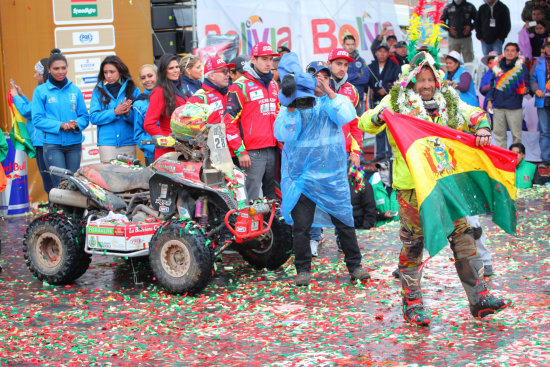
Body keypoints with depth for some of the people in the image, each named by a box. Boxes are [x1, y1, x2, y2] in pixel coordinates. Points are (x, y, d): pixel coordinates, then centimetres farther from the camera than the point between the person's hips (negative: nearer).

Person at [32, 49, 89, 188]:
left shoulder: (74, 90, 10)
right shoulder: (41, 91, 2)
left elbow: (85, 116, 11)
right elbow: (37, 119, -4)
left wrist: (76, 124, -12)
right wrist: (60, 125, -15)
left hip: (74, 143, 3)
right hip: (53, 144, -3)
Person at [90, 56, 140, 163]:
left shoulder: (133, 90, 7)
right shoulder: (98, 91, 7)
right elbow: (93, 118, -2)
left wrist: (128, 113, -17)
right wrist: (115, 112, -13)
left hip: (128, 143, 1)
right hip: (107, 143, -1)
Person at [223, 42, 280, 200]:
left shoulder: (273, 85, 17)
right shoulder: (240, 87, -5)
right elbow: (229, 121, -9)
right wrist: (240, 151, -13)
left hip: (273, 151, 7)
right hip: (252, 153, -7)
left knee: (274, 197, 9)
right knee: (251, 200, -9)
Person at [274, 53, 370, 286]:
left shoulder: (338, 100, 11)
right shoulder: (294, 104, 5)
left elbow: (346, 117, -11)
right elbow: (283, 135, -5)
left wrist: (329, 92, -15)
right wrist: (291, 109, -15)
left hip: (332, 173, 1)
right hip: (302, 173, -1)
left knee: (344, 220, 3)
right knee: (301, 225, -1)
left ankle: (354, 265, 16)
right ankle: (303, 269, 12)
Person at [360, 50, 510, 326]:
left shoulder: (449, 102, 12)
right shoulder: (395, 102, 2)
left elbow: (475, 115, 19)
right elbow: (366, 123, -3)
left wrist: (482, 129, -4)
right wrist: (381, 117, -25)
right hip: (411, 184, -4)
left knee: (462, 233, 2)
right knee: (413, 243, 1)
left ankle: (478, 296, 9)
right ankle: (411, 303, 12)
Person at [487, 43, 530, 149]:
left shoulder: (521, 66, 2)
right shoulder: (497, 66, 13)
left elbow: (526, 84, 2)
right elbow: (493, 84, 20)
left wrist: (525, 89, -21)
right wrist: (489, 100, 13)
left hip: (514, 107, -4)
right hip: (498, 106, 4)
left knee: (516, 134, -2)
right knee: (498, 133, 6)